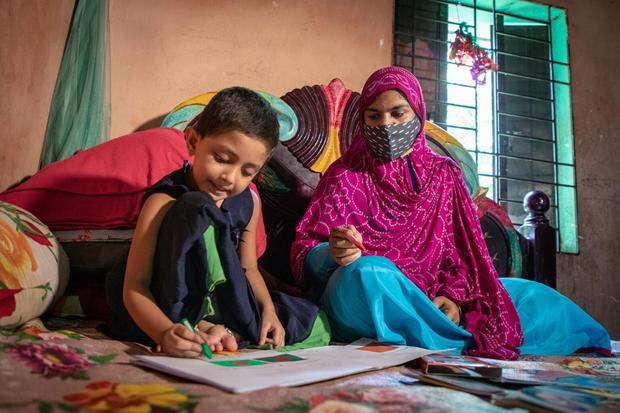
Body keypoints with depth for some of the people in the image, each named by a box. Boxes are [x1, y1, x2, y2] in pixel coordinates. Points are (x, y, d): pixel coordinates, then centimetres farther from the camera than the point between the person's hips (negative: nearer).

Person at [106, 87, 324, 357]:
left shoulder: (249, 202, -1)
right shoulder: (164, 202, -21)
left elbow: (248, 268, 6)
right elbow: (135, 286, -25)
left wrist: (268, 309, -11)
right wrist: (165, 333, -42)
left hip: (217, 308, 6)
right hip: (170, 312, -6)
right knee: (197, 209, -30)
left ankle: (225, 332, -18)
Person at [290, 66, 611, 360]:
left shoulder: (443, 173, 10)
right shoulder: (346, 176, 0)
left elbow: (462, 249, 5)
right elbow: (305, 254, -6)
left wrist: (452, 296, -13)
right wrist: (333, 255, -29)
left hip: (430, 300, 3)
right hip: (362, 299, -2)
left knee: (536, 296, -3)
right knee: (369, 272, -37)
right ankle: (470, 346, -21)